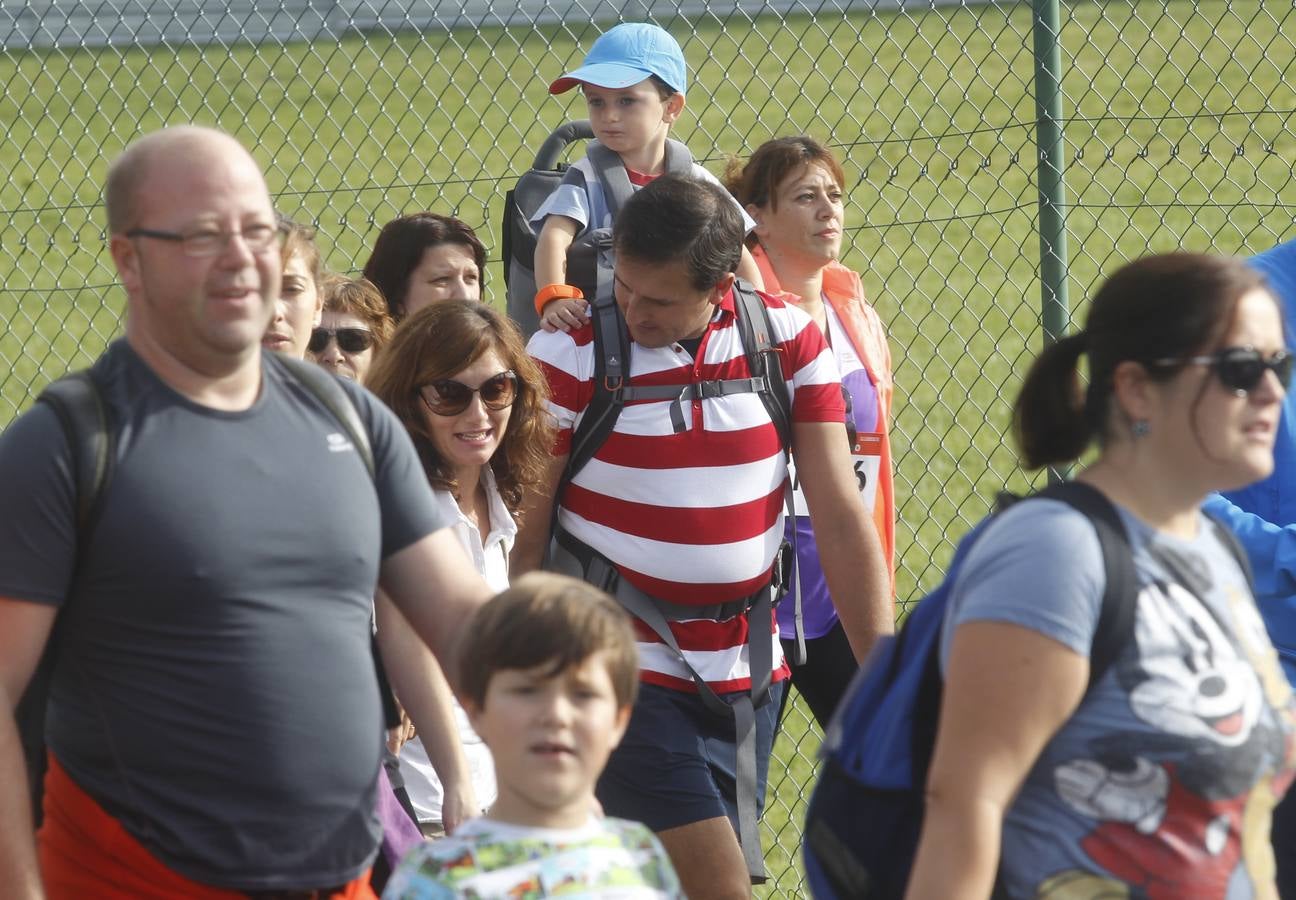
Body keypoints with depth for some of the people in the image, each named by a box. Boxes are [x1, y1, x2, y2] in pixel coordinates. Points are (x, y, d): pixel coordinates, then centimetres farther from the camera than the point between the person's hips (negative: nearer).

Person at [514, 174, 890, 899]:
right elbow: (523, 537, -5)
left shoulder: (790, 339, -1)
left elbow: (842, 518, 0)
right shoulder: (569, 354, -9)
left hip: (748, 672, 4)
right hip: (623, 669, -4)